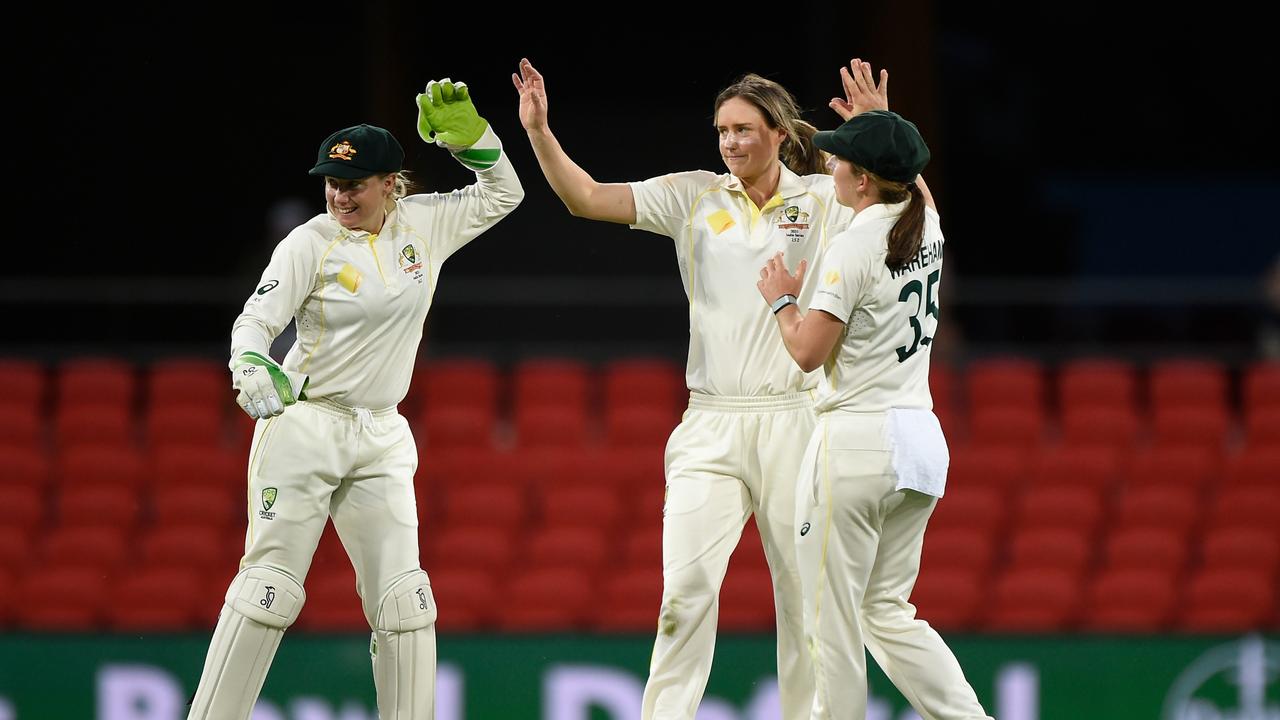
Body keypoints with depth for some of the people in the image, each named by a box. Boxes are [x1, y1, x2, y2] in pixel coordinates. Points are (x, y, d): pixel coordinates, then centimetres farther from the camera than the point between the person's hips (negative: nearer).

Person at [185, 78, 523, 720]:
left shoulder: (422, 224, 6)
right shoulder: (310, 243, -7)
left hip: (381, 438, 4)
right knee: (270, 583, -11)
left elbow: (502, 194, 14)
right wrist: (252, 368, -36)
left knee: (404, 597, -2)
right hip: (304, 424, -4)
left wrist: (466, 131, -2)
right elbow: (255, 321, -14)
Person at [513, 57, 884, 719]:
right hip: (711, 426, 1)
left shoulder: (823, 198, 3)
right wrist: (538, 130, -10)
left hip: (794, 420, -1)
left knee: (806, 590, 2)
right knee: (687, 584, -11)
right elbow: (588, 198, 3)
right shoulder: (694, 197, 6)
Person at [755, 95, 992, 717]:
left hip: (855, 441, -9)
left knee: (832, 616, -2)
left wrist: (781, 299, 2)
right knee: (888, 613, 14)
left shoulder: (852, 250, -15)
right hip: (921, 438, 9)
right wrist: (878, 118, 39)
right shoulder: (927, 226, 9)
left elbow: (808, 352, -15)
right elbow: (913, 185, 35)